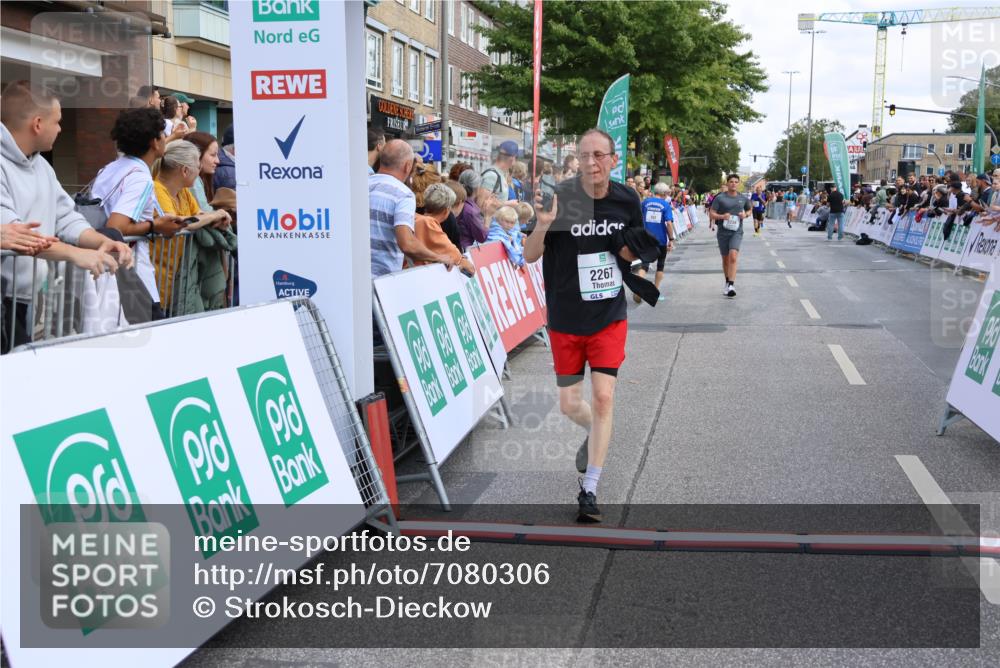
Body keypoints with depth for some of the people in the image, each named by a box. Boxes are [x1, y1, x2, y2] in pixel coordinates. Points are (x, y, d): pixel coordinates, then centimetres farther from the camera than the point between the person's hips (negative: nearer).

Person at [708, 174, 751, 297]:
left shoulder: (743, 198, 6)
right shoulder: (720, 198, -2)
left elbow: (749, 210, 22)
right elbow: (711, 214, -2)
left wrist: (745, 215, -1)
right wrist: (722, 216, -21)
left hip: (737, 232, -1)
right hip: (723, 232, 1)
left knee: (733, 256, -20)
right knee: (725, 259, 11)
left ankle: (731, 285, -25)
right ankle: (727, 282, 32)